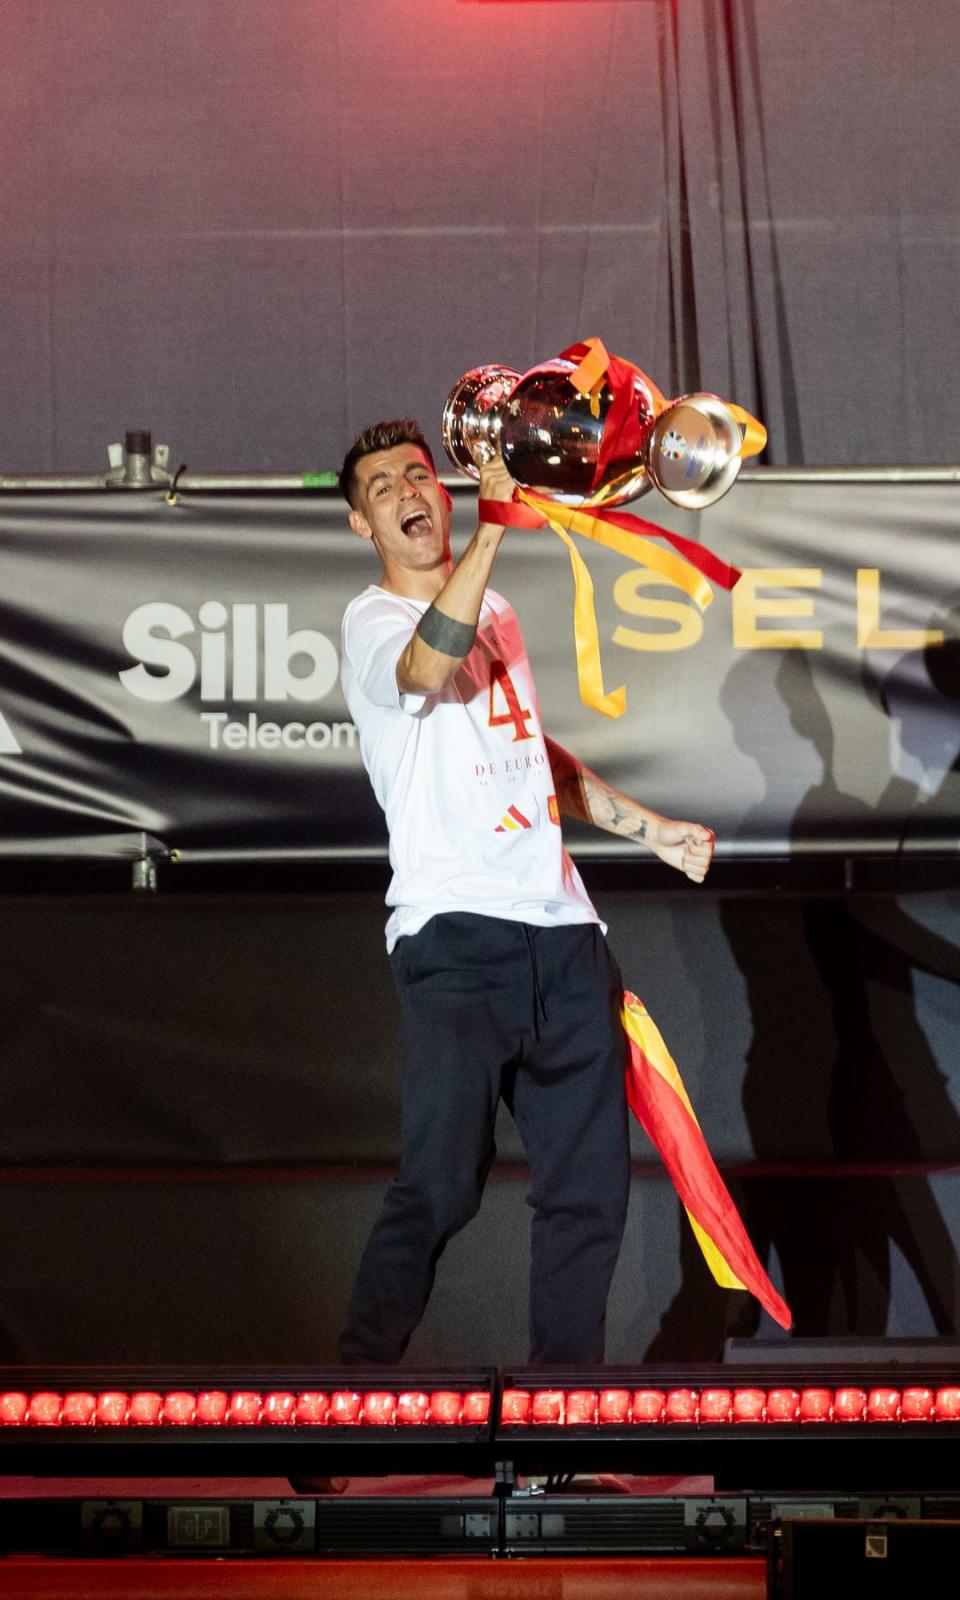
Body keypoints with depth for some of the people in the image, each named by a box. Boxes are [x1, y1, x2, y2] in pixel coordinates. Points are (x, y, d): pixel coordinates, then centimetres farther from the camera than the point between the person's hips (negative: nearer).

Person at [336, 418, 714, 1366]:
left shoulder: (494, 612, 21)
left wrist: (650, 830, 31)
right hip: (456, 932, -7)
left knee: (589, 1180, 7)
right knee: (441, 1186, -16)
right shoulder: (373, 619, -3)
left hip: (561, 931, 7)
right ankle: (362, 1371, -4)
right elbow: (427, 665, -29)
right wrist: (495, 524, -34)